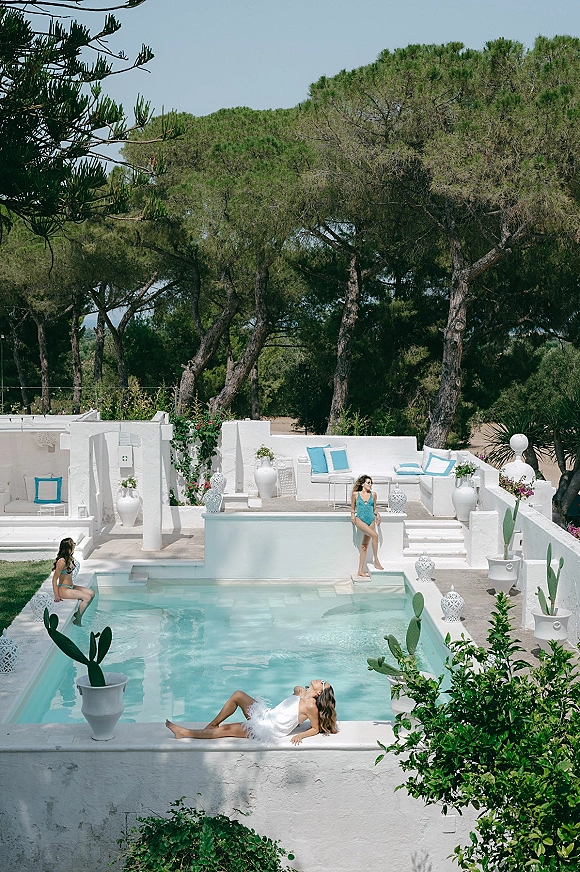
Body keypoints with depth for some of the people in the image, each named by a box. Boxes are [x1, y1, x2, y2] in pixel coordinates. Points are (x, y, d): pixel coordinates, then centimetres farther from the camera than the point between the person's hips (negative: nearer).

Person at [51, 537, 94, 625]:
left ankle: (78, 614, 11)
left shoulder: (69, 559, 4)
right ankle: (77, 620, -3)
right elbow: (54, 579, -21)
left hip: (71, 586, 10)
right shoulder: (62, 562, -24)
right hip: (63, 589, -10)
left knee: (91, 593, 5)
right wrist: (56, 596, -21)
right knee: (87, 597, -16)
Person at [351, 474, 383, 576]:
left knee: (364, 546, 4)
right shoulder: (355, 494, 4)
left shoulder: (373, 494, 11)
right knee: (375, 535, -27)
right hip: (360, 520, -4)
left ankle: (360, 570, 8)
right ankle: (376, 560, -18)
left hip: (371, 521, 4)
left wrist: (377, 515, -1)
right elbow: (352, 508, 12)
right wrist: (352, 515, -7)